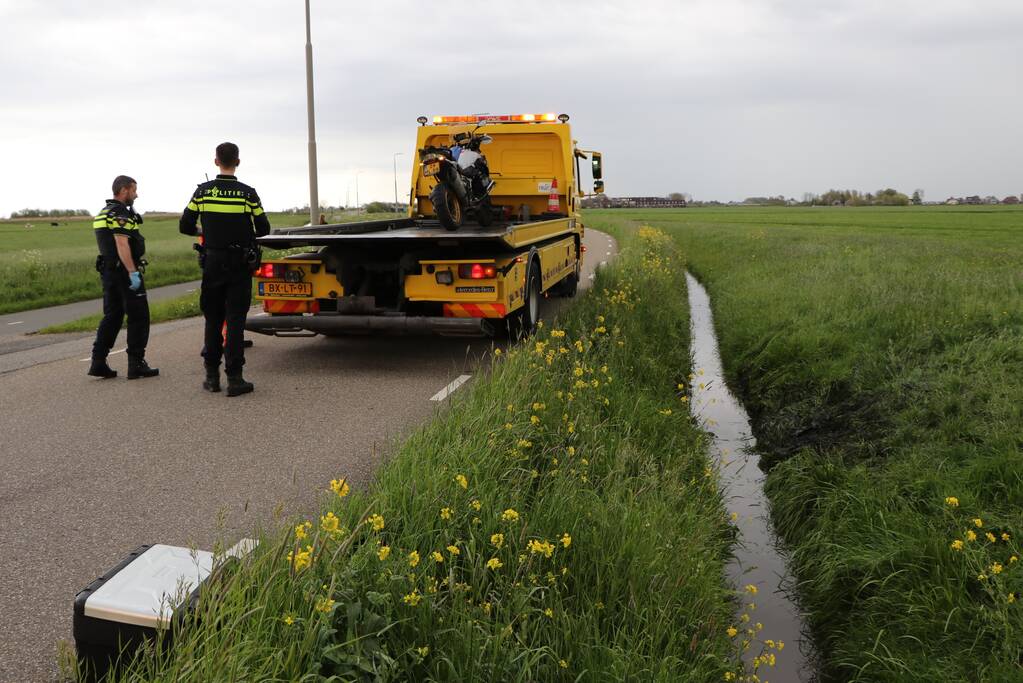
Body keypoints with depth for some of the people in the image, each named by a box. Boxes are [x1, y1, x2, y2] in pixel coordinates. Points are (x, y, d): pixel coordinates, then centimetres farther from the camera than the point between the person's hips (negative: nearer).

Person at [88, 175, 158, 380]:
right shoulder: (120, 213, -14)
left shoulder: (103, 213, 18)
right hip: (124, 271, -9)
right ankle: (136, 364, 1)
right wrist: (133, 273, -26)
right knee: (138, 316, -1)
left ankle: (98, 362, 9)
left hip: (108, 271, 9)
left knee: (112, 316, 12)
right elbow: (122, 244, -24)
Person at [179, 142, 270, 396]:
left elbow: (185, 227, 1)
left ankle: (212, 376, 15)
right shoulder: (247, 193, -6)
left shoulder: (203, 191, -1)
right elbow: (263, 229, -3)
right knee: (235, 321, -1)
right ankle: (234, 378, -4)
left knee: (213, 320, 12)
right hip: (240, 264, -2)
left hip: (213, 263, 2)